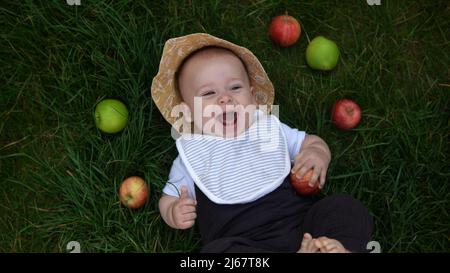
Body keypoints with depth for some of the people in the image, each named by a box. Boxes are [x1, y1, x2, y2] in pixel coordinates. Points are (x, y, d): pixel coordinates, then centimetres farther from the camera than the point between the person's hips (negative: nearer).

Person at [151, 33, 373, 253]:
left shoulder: (270, 128, 17)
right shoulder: (191, 156, 12)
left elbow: (311, 142, 25)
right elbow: (169, 199, 18)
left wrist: (319, 153, 0)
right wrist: (174, 213, -7)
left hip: (301, 224, 3)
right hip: (242, 243, -3)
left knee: (347, 207, -17)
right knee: (215, 249, -35)